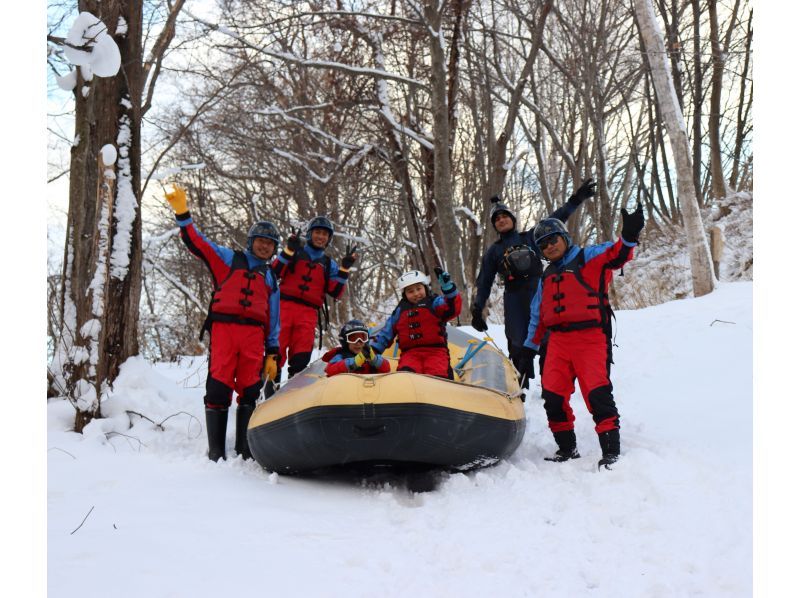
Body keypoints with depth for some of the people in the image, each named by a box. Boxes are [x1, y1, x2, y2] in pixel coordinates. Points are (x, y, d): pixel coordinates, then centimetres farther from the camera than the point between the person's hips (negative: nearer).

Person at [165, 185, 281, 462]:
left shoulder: (271, 279, 25)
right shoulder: (229, 259, 17)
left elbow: (273, 320, 21)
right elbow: (196, 242, 8)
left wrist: (273, 353, 14)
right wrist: (182, 213, -4)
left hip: (254, 335, 3)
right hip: (224, 328, -3)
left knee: (250, 392, -4)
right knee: (218, 389, -9)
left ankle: (245, 451, 1)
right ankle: (216, 452, -6)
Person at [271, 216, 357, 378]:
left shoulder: (329, 264, 20)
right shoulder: (295, 252, 14)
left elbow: (335, 292, 9)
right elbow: (275, 272, -1)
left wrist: (345, 268, 1)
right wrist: (289, 250, -9)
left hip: (309, 312, 2)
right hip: (284, 305, -2)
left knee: (302, 356, -4)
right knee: (277, 348, -10)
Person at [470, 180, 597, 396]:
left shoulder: (530, 237, 16)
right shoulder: (493, 251, 16)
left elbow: (554, 221, 13)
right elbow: (484, 283, 16)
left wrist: (576, 200, 6)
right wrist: (477, 310, 9)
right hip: (514, 300, -1)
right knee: (519, 347, -8)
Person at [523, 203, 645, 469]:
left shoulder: (588, 257, 4)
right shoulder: (546, 277, 23)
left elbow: (615, 254, -16)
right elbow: (538, 315, 27)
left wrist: (629, 236, -36)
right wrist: (529, 347, 24)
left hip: (590, 337, -6)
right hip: (558, 340, 6)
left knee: (598, 394, -13)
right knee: (552, 395, 2)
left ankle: (611, 450, -8)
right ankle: (567, 448, 15)